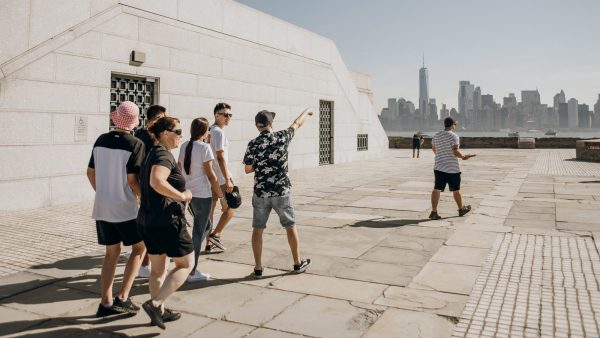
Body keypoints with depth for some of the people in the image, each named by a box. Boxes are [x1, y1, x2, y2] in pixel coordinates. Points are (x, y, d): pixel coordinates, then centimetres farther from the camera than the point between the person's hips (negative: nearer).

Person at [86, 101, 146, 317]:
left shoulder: (101, 140, 5)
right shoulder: (135, 144, -14)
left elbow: (90, 173, 11)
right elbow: (132, 180, -17)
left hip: (102, 207, 6)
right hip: (125, 207, -6)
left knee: (112, 252, 16)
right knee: (139, 248, 12)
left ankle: (106, 303, 17)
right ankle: (122, 298, 5)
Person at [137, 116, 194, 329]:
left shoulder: (152, 154, 14)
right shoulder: (164, 155, -16)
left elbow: (146, 184, 24)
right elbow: (156, 182, -34)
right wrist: (182, 196, -23)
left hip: (147, 220, 9)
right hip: (166, 220, -9)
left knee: (158, 268, 18)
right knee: (185, 264, 5)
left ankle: (159, 312, 29)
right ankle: (155, 303, -1)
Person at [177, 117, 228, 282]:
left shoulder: (184, 146, 7)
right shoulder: (204, 147, -13)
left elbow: (179, 169, 11)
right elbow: (211, 175, -14)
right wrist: (222, 197, -9)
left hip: (187, 194, 7)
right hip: (202, 195, -7)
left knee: (205, 227, 23)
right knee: (198, 232, 4)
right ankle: (192, 272, 12)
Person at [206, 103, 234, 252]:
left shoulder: (209, 130, 14)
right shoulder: (218, 132, -14)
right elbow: (220, 158, -20)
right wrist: (228, 180, -21)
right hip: (220, 176, -9)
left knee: (210, 209, 10)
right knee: (231, 205, 6)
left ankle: (209, 243, 16)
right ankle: (215, 234, 1)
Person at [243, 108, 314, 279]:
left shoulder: (253, 144, -7)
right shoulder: (281, 137, -6)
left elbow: (247, 169, 2)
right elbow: (297, 123, 13)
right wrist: (306, 112, 31)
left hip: (261, 193, 0)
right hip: (281, 191, 0)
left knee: (258, 229, 10)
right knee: (290, 226, 15)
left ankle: (258, 268, 12)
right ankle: (298, 263, 25)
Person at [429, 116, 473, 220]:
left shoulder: (437, 135, 8)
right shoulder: (454, 136, -12)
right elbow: (455, 151, -21)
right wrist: (463, 156, -3)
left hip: (438, 167, 5)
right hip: (452, 168, -5)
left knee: (436, 189, 1)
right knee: (456, 190, 10)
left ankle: (434, 211, -5)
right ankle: (461, 209, 29)